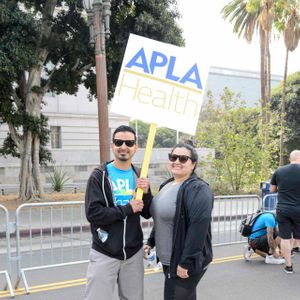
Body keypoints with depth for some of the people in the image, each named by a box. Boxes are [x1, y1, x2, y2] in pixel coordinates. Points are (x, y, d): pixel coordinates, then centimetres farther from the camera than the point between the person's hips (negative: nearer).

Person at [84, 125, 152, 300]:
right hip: (105, 253, -4)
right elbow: (93, 213, -18)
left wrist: (146, 193, -10)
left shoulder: (139, 176, 6)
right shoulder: (99, 176, -8)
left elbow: (147, 213, 8)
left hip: (134, 252, 4)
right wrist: (128, 208, -18)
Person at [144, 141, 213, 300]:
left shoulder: (198, 189, -17)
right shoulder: (166, 185, 10)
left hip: (186, 263, -8)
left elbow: (198, 227, -25)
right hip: (168, 260, 8)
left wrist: (186, 262, -25)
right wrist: (151, 242, 13)